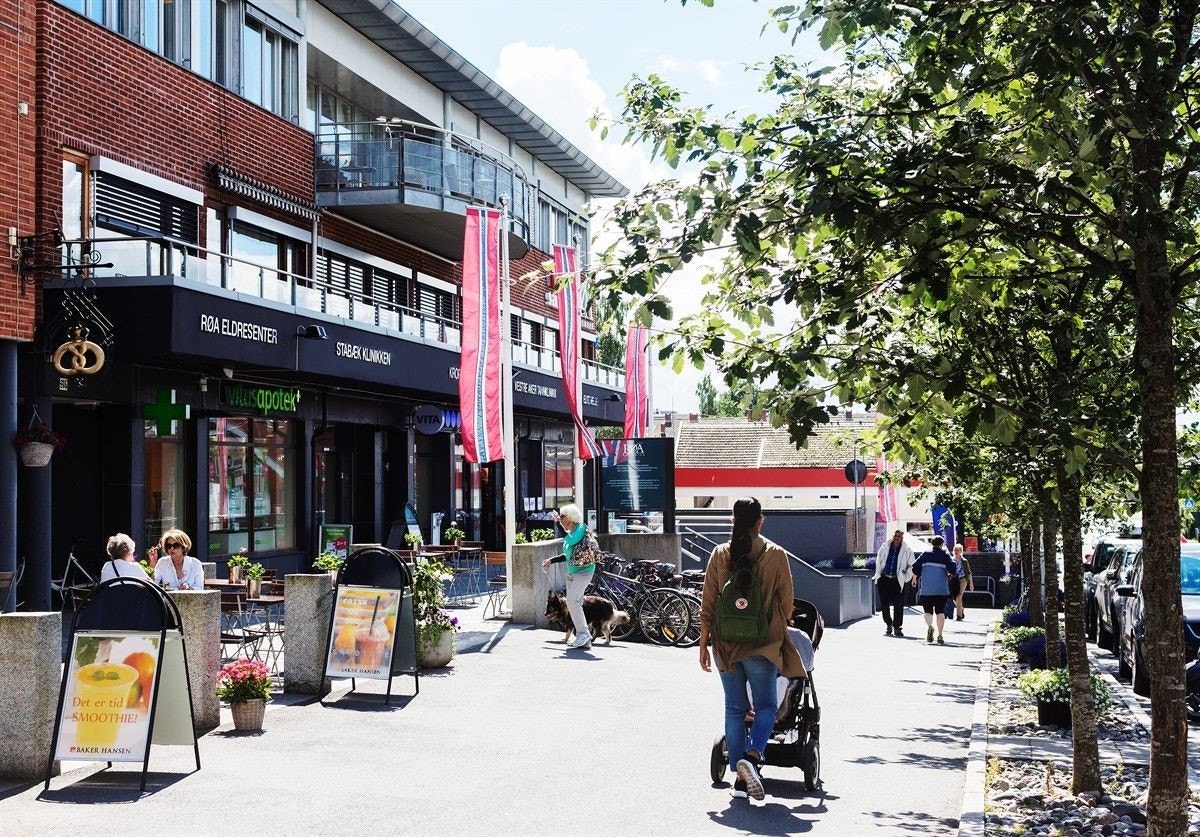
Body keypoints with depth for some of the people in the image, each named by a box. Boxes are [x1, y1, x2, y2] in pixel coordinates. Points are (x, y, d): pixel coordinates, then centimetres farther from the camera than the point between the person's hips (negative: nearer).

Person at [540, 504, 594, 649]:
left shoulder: (581, 528, -11)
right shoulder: (570, 533, 14)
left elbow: (571, 541, -30)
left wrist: (558, 524, -26)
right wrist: (551, 560, 24)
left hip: (584, 571, -9)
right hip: (571, 573, 9)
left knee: (572, 600, -22)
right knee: (575, 604, 6)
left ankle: (583, 633, -16)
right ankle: (585, 641, 9)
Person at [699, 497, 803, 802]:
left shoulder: (720, 554, -1)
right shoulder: (775, 555, -5)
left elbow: (708, 604, 0)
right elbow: (786, 601, 1)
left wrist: (704, 644, 7)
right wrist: (779, 628, 19)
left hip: (726, 644, 2)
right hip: (762, 644, -2)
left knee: (734, 709, 11)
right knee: (766, 706, 9)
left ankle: (740, 777, 12)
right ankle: (752, 757, -17)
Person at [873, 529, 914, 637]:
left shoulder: (907, 550, 1)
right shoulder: (885, 547, 7)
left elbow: (911, 565, 7)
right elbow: (878, 562, 17)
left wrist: (906, 578, 0)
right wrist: (878, 576, 10)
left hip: (898, 581, -2)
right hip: (884, 579, 2)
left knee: (898, 605, -4)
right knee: (884, 604, 4)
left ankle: (897, 627, 6)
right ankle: (889, 625, 20)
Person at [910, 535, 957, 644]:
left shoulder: (925, 555, 5)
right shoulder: (945, 556, 2)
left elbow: (915, 568, 2)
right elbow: (952, 569, -10)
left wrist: (914, 578, 19)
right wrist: (951, 575, 12)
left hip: (926, 589, 0)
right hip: (942, 590, 0)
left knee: (928, 611, 8)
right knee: (940, 612, 9)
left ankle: (929, 626, -21)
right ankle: (940, 636, 3)